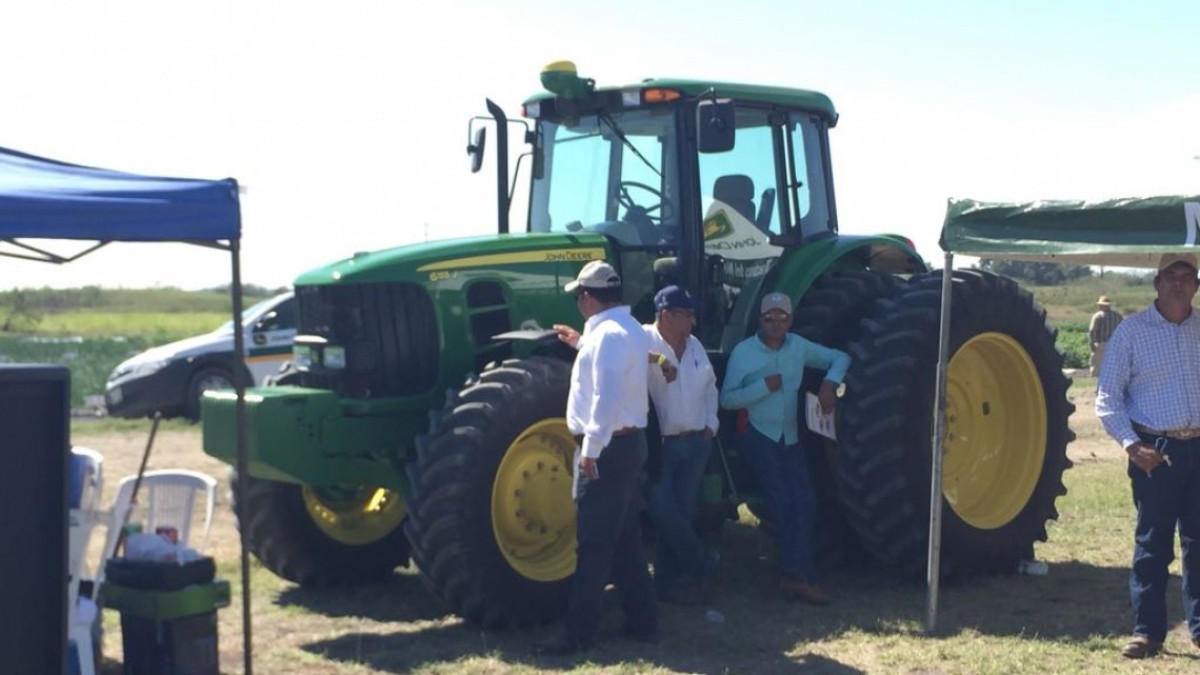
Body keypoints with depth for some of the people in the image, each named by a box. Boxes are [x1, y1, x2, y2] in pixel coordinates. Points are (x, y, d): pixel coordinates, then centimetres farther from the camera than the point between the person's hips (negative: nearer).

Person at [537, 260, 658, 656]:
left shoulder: (608, 333, -19)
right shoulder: (626, 328, 14)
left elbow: (607, 396, -28)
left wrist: (591, 449, -25)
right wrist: (582, 344, 36)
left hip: (608, 447, -10)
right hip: (627, 443, 10)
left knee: (593, 544, -5)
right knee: (625, 538, 15)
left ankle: (578, 633, 0)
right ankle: (643, 622, 21)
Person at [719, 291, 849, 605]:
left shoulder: (798, 346, 4)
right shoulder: (743, 352, -9)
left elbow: (839, 358, 11)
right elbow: (727, 399, -12)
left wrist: (830, 382, -9)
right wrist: (764, 386, -22)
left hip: (790, 437, 5)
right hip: (758, 435, -5)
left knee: (803, 501, -9)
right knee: (782, 503, -13)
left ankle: (793, 574, -7)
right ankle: (801, 575, -9)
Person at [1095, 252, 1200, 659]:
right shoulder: (1132, 331, -2)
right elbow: (1107, 399, -2)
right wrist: (1132, 445, -13)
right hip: (1155, 450, -3)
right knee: (1152, 542, 2)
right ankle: (1147, 631, 9)